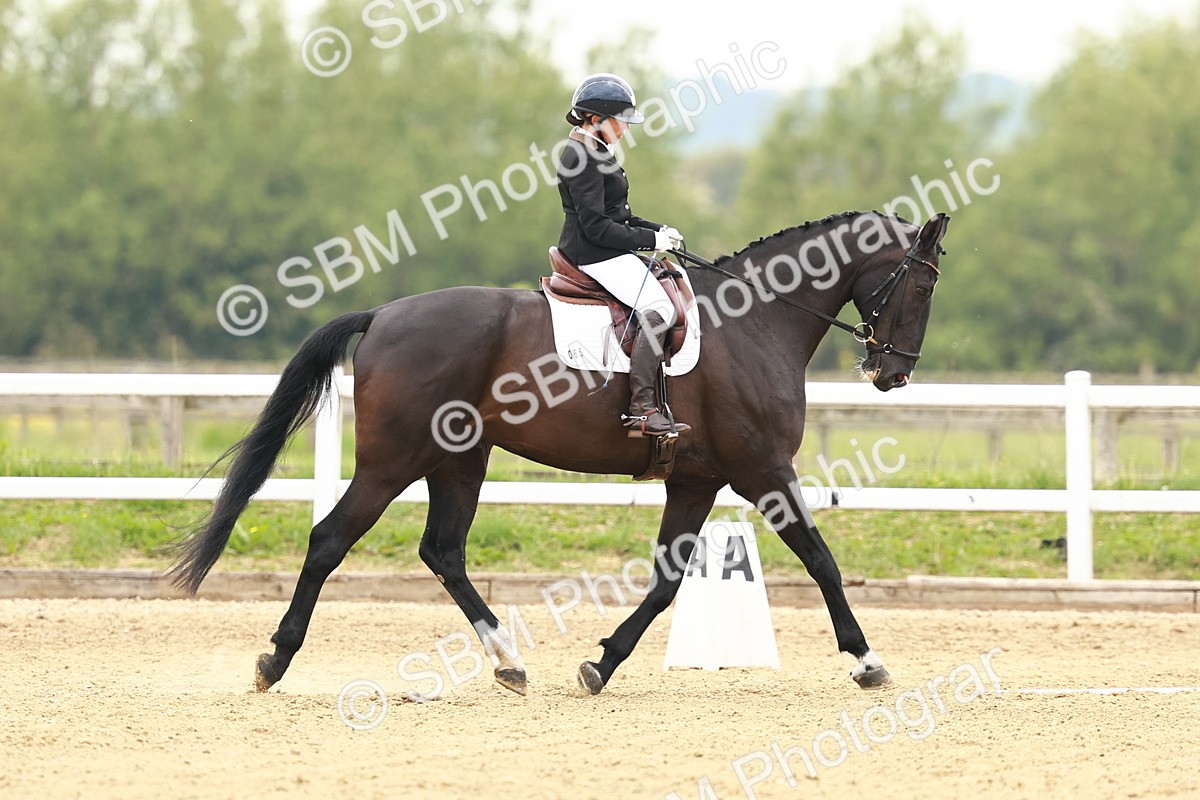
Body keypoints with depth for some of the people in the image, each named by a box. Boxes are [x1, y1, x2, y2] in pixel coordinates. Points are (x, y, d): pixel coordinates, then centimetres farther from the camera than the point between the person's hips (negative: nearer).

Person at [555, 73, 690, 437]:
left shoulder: (597, 154, 17)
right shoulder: (581, 158, -16)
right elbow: (596, 227, -21)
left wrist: (658, 230, 8)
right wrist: (651, 239, -16)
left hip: (605, 253, 11)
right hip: (594, 254, -11)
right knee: (659, 308, -22)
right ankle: (641, 409, -29)